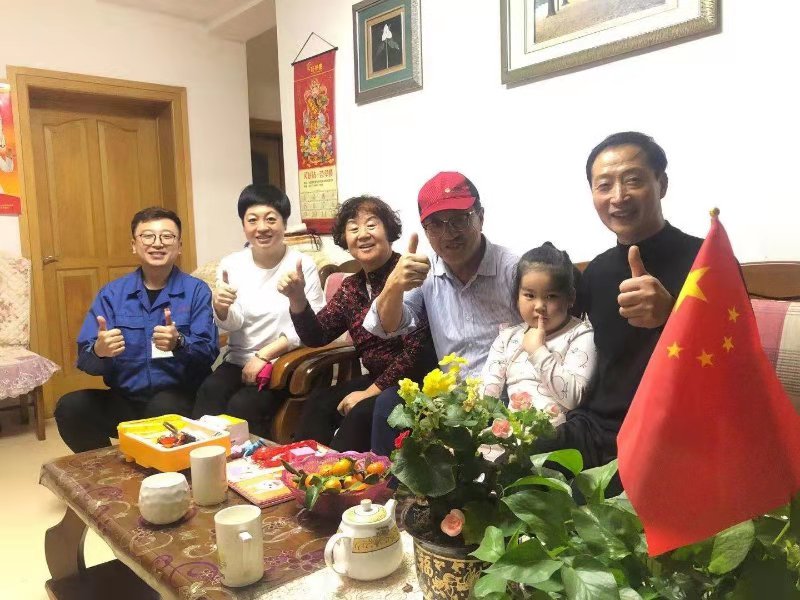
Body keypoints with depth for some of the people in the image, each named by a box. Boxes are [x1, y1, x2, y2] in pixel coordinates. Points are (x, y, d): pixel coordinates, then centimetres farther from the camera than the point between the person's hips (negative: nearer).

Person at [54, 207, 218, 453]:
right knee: (69, 407, -21)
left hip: (178, 398, -3)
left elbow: (208, 354, -9)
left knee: (164, 407, -35)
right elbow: (85, 359, 1)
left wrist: (179, 343, -30)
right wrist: (98, 351, -24)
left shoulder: (197, 291, 0)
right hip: (125, 400, 4)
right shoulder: (111, 293, 7)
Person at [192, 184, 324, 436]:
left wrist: (264, 355, -14)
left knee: (242, 405, -26)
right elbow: (232, 324, -1)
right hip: (238, 360, 3)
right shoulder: (231, 264, 3)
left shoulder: (303, 264, -7)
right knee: (208, 392, -26)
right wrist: (221, 308, -24)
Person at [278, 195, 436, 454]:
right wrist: (297, 297, -8)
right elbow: (317, 337, 9)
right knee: (318, 403, -9)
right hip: (377, 379, 7)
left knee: (363, 413, -27)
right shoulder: (351, 287, 7)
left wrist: (372, 391, -15)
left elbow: (416, 350, -20)